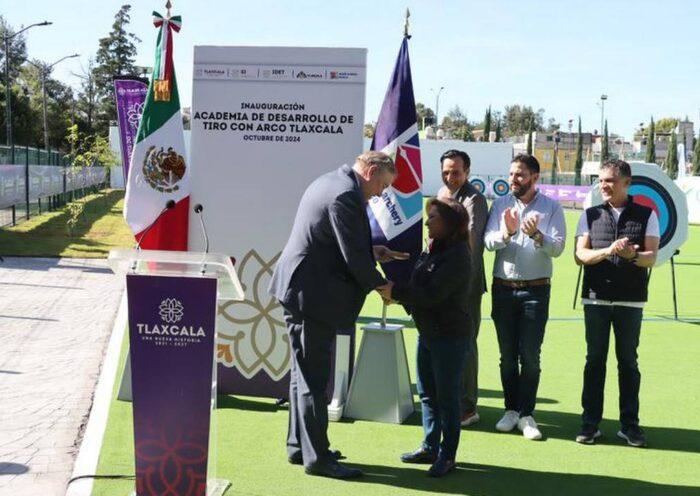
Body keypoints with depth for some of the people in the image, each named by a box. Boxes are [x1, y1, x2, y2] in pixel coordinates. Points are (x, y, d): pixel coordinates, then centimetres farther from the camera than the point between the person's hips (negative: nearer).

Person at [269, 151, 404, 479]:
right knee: (314, 379, -3)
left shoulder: (329, 182, 14)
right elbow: (353, 256, -20)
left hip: (297, 290, 11)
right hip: (313, 296, -11)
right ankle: (317, 457, 6)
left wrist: (371, 252, 14)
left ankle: (299, 445, 28)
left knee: (305, 374, 18)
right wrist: (379, 283, -5)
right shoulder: (346, 195, -19)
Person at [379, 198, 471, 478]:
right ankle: (430, 447, 27)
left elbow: (432, 294, -24)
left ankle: (447, 455, 12)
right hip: (427, 333, 9)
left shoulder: (457, 255, -17)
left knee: (447, 396, 1)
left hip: (449, 336, -9)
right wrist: (395, 293, -7)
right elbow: (417, 288, 10)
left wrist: (396, 291, -18)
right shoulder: (431, 251, 10)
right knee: (426, 393, 15)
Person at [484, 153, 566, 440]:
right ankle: (511, 409, 19)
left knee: (530, 355, -3)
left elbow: (557, 247, -8)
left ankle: (526, 415, 5)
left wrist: (536, 235, -26)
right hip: (503, 288, 3)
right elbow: (488, 241, -5)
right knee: (507, 354, 8)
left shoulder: (551, 207, 1)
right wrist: (506, 233, -25)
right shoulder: (501, 204, 7)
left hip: (536, 290, -2)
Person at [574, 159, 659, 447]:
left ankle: (629, 424, 14)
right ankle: (590, 423, 12)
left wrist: (633, 255, -26)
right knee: (595, 360, 5)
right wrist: (608, 251, -21)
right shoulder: (591, 215, 6)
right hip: (596, 298, 1)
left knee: (628, 361, 6)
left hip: (631, 300, -1)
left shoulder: (646, 215, 3)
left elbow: (652, 257, -4)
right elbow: (580, 255, -4)